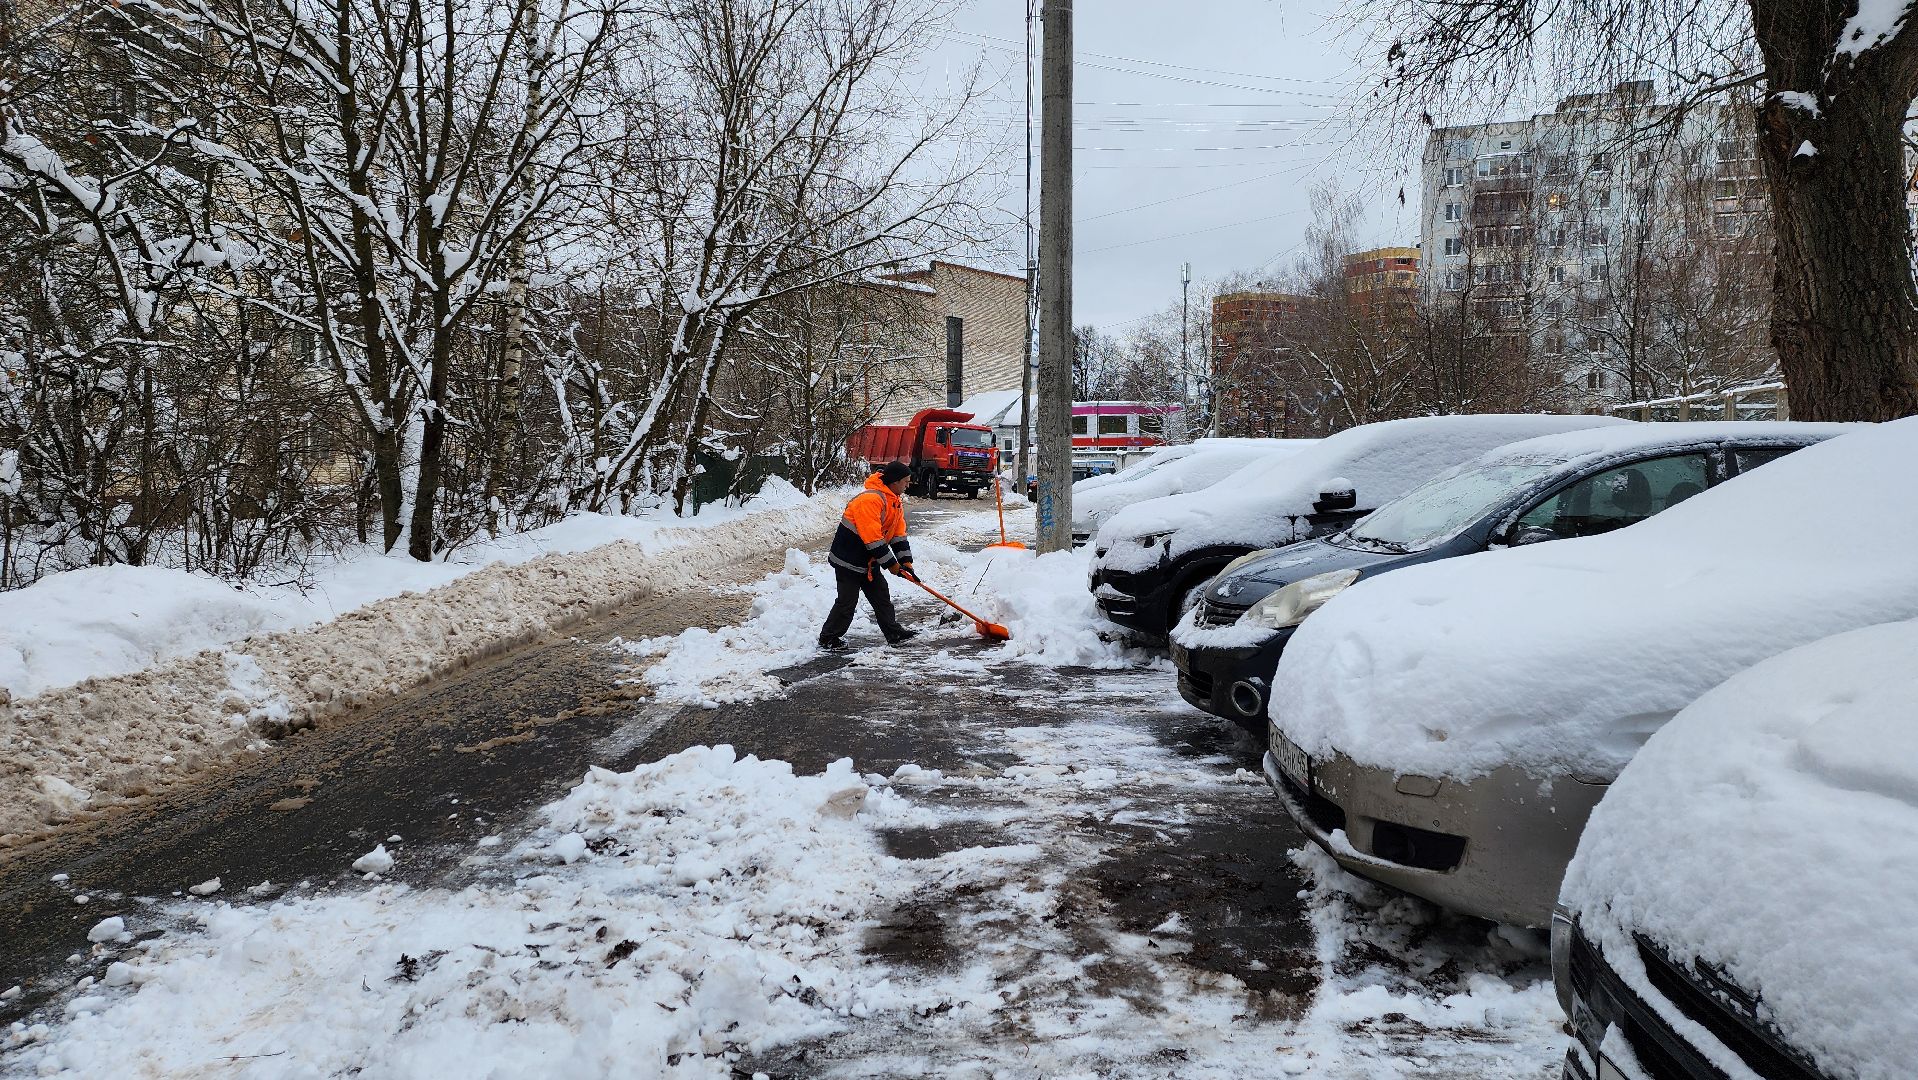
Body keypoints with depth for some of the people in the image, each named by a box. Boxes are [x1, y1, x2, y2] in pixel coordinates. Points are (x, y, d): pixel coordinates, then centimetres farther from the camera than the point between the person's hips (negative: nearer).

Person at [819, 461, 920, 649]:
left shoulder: (896, 504, 8)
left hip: (869, 562, 9)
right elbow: (872, 538, -28)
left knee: (882, 596, 13)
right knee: (847, 601, -4)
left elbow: (899, 536, 10)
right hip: (848, 561, -9)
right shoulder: (870, 499, -26)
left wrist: (906, 562, 0)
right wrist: (891, 564, -20)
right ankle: (828, 639, 8)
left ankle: (895, 634, 22)